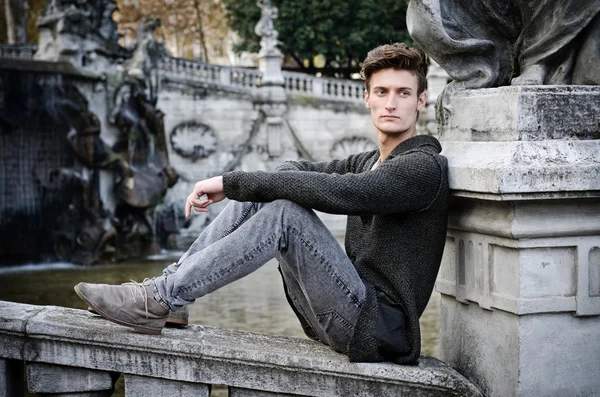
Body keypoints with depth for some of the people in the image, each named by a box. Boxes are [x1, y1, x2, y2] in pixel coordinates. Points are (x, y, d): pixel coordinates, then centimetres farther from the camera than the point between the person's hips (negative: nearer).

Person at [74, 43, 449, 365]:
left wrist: (231, 182, -19)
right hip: (344, 312, 8)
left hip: (379, 326, -8)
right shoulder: (369, 162, 18)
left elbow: (331, 191, -25)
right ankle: (171, 283, -4)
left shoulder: (423, 167, -12)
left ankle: (159, 300, -21)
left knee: (284, 213, -26)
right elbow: (297, 171, 17)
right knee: (258, 194, -1)